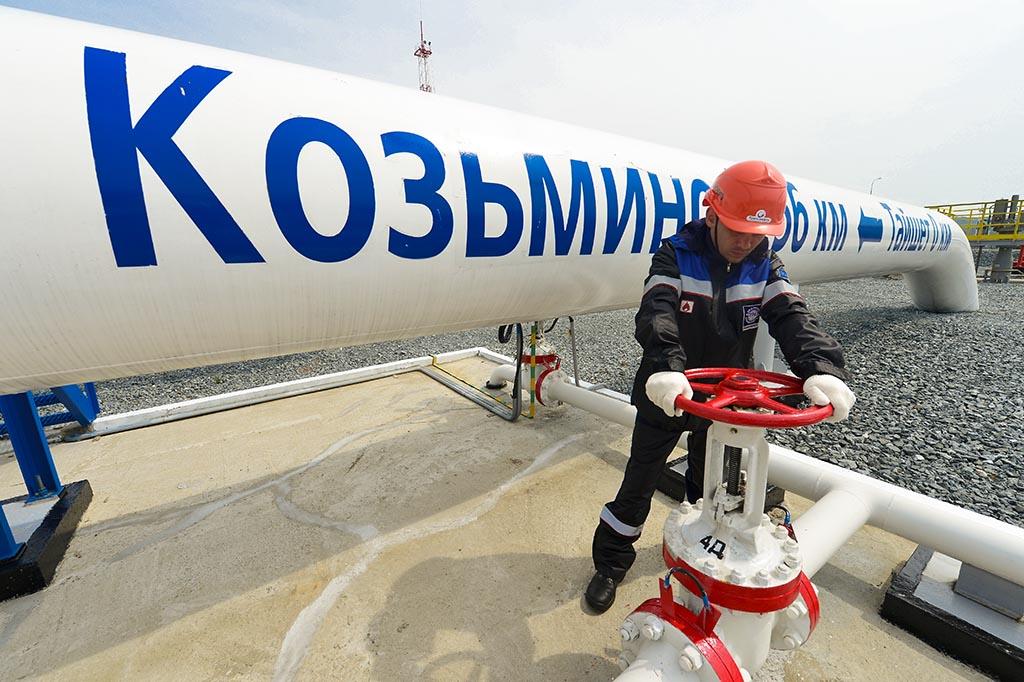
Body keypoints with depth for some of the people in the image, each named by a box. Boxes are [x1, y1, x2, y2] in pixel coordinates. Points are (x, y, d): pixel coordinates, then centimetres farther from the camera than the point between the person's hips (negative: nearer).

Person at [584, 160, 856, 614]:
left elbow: (791, 318, -17)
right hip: (665, 397, -4)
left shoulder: (765, 267, -4)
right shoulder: (677, 256, -16)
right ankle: (611, 561, 29)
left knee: (709, 483, 23)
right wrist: (664, 366, -52)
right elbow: (656, 313, -33)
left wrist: (821, 368, -38)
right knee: (639, 483, 9)